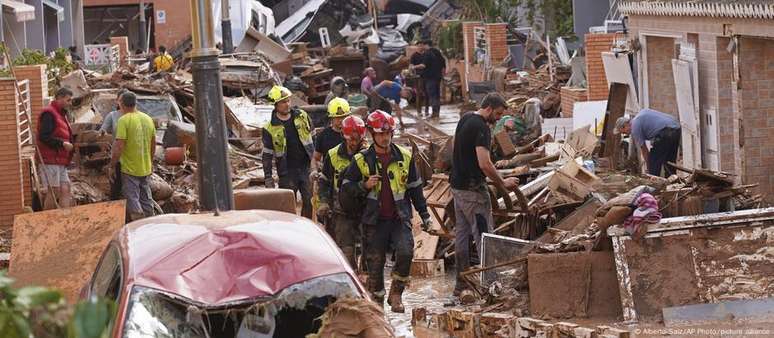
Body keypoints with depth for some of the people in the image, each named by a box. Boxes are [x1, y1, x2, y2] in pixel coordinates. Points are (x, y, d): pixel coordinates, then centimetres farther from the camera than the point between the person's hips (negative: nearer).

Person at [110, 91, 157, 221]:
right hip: (146, 168, 7)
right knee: (147, 200, 15)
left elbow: (119, 146, -20)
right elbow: (153, 145, 14)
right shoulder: (148, 119, 5)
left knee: (132, 201, -1)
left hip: (129, 168, -6)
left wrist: (112, 165, -10)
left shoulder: (124, 120, -16)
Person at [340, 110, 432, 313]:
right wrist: (364, 185, -15)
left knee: (405, 252, -21)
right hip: (375, 220, 0)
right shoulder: (362, 161, 0)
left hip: (400, 218, 0)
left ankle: (396, 293, -3)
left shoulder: (404, 157, 6)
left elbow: (415, 188, 14)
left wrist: (424, 215, 13)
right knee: (375, 263, 1)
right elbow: (345, 189, 2)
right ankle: (377, 302, 16)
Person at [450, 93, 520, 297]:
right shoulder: (480, 127, -19)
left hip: (457, 186, 10)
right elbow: (484, 164, -26)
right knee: (484, 235, -6)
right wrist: (502, 183, -14)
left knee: (461, 233, 13)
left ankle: (461, 283, 17)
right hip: (472, 189, -10)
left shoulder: (465, 119, 12)